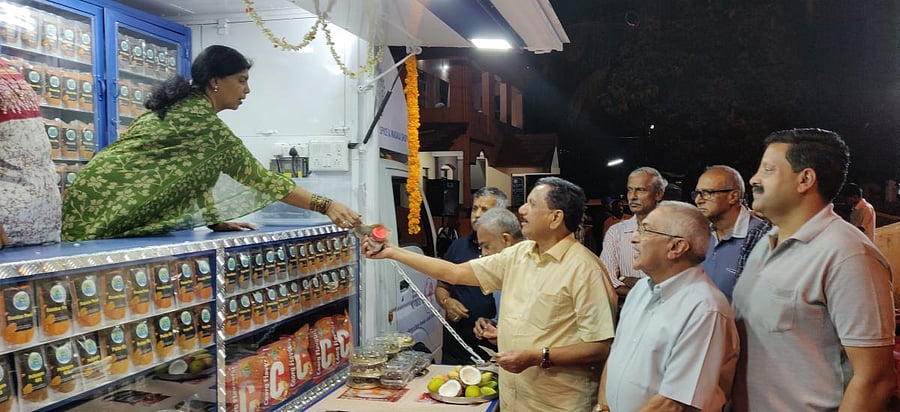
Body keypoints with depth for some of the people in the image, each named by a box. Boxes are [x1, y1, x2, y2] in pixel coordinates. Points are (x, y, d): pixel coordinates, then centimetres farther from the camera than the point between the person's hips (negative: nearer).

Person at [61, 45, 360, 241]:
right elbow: (256, 176, -18)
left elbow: (193, 172, 15)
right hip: (113, 205, -9)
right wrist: (326, 206, -19)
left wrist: (216, 220, 13)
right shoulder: (205, 124, -17)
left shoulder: (180, 105, 12)